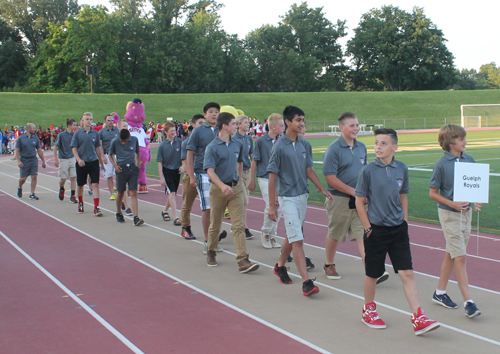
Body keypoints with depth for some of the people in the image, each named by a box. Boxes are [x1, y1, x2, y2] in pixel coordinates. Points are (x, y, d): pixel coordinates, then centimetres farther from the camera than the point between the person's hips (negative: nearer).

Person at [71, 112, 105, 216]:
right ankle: (80, 203, 34)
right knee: (80, 185, 12)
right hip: (82, 163, -1)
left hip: (93, 162, 1)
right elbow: (74, 148, -1)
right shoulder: (78, 133, 0)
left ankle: (96, 208, -10)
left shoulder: (95, 133, 6)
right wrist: (79, 159, -17)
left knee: (95, 184, -9)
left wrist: (101, 162, 15)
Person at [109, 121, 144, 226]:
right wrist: (115, 165, -3)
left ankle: (136, 218, -14)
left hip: (133, 168, 1)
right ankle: (118, 213, 32)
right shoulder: (114, 141, -3)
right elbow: (111, 154, 10)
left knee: (133, 193, -7)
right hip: (121, 169, 0)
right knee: (121, 193, 8)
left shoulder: (134, 140, 1)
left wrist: (137, 164, 6)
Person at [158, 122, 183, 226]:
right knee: (171, 193, -13)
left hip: (177, 171, 4)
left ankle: (165, 211, 36)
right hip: (167, 171, -4)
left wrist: (183, 167, -5)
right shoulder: (162, 145, -7)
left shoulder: (180, 141, -1)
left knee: (173, 193, 13)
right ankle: (176, 217, -14)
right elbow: (159, 162, -5)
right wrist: (161, 177, -9)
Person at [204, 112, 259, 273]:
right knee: (215, 225, 12)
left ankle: (243, 260, -11)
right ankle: (211, 252, 35)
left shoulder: (237, 144, 6)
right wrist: (222, 186, -34)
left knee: (239, 225, -6)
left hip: (236, 188, 3)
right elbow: (210, 170, -20)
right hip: (218, 189, -3)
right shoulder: (212, 147, -11)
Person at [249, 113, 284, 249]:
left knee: (279, 208, 4)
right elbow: (254, 161, -1)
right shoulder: (261, 141, -6)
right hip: (265, 178, -5)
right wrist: (252, 180, 0)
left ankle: (272, 236, 17)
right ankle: (265, 232, 9)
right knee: (271, 206, -13)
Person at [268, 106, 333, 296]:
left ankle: (280, 266, 38)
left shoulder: (303, 145, 6)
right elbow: (272, 177, -10)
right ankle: (306, 282, -12)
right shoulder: (279, 147, -12)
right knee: (297, 239, -10)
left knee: (292, 236, 17)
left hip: (303, 195, 7)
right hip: (288, 198, -7)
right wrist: (272, 206, -11)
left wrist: (322, 189, 9)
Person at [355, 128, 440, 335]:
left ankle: (418, 319, 0)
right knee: (372, 274, 10)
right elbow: (359, 202, -5)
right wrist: (368, 228, -7)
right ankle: (368, 310, 31)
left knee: (407, 273, -2)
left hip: (398, 229, 3)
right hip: (376, 230, -3)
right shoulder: (368, 171, -10)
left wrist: (405, 220, 10)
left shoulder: (402, 169, 2)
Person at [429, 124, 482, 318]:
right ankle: (468, 302, -6)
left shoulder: (469, 160, 3)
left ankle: (440, 292, 28)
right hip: (449, 214, -6)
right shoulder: (441, 164, -12)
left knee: (451, 255, 14)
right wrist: (452, 204, -19)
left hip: (466, 212, 6)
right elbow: (433, 193, -7)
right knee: (460, 257, -8)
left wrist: (477, 201, -6)